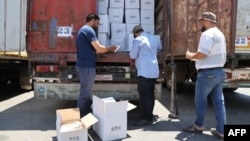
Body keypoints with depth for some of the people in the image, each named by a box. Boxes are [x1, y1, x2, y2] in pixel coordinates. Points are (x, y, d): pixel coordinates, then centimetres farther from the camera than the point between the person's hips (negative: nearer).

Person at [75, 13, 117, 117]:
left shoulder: (83, 30, 20)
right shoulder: (89, 30, -11)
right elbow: (99, 49, -17)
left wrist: (106, 50, 16)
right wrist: (110, 48, 1)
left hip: (83, 65, 10)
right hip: (87, 66, -10)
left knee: (86, 92, 15)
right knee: (85, 93, -4)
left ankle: (86, 116, 23)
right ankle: (81, 117, 5)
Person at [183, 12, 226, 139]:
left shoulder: (207, 34, -15)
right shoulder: (220, 34, 18)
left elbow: (202, 54, -25)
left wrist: (191, 56, -7)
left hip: (207, 73, -9)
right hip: (219, 72, 9)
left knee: (200, 100, 7)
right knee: (219, 102, 9)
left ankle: (198, 126, 21)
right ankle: (221, 131, 14)